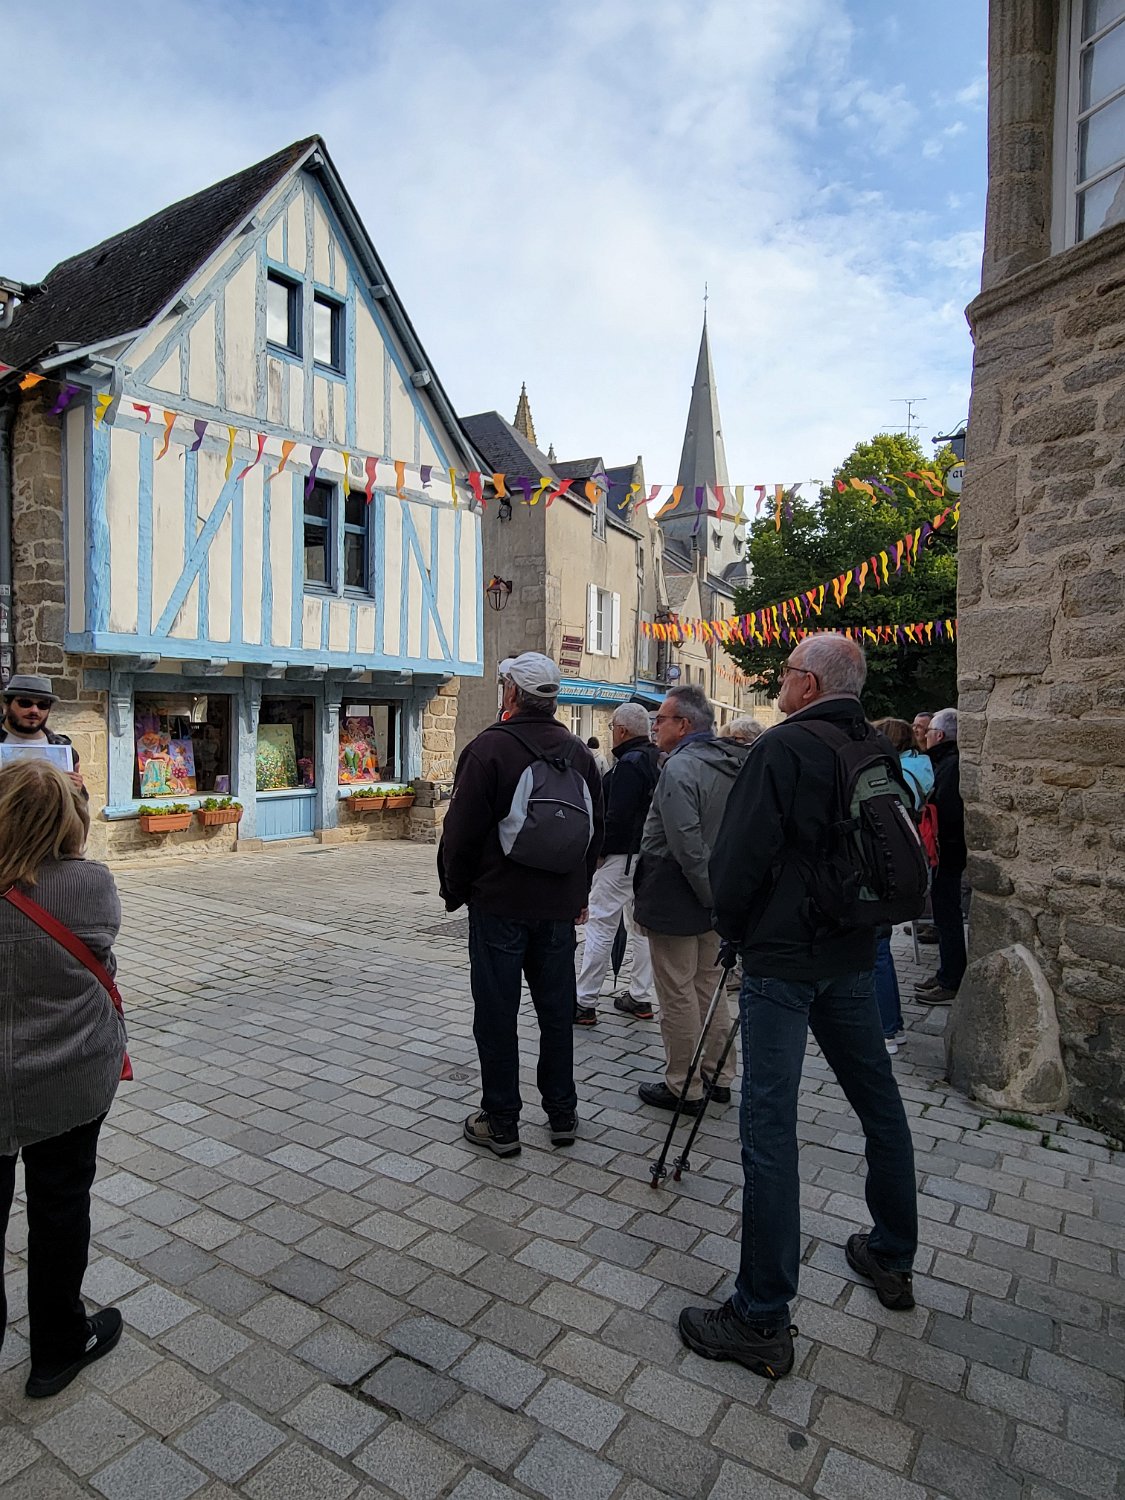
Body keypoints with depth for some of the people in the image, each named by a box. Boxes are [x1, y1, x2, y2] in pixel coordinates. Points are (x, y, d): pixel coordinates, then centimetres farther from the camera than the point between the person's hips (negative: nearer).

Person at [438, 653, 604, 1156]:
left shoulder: (489, 747, -12)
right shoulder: (579, 752, 7)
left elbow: (462, 831, -12)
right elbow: (595, 830, 13)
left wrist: (454, 890, 3)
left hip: (499, 903, -5)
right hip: (560, 906, 5)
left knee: (496, 1014, 6)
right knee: (557, 1010, 15)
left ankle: (500, 1122, 16)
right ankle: (562, 1114, 26)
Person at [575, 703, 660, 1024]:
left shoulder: (628, 763, -17)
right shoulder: (657, 759, 11)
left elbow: (617, 816, -23)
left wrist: (601, 849, -13)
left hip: (623, 855, -9)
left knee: (600, 926, -4)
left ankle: (584, 1003, 1)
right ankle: (641, 998, 22)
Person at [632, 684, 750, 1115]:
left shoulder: (680, 767, -20)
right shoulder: (732, 764, 7)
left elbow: (687, 845, -26)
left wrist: (709, 893, -16)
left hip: (677, 898, -9)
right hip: (714, 900, 9)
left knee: (677, 996, 4)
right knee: (709, 990, 19)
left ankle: (683, 1088, 16)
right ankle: (718, 1077, 31)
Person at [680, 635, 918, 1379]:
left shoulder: (783, 748, -16)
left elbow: (740, 856, -18)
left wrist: (733, 925, 0)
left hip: (783, 960, -8)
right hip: (853, 955, 8)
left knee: (769, 1125, -4)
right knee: (880, 1103, 20)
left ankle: (762, 1321, 4)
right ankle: (893, 1258, 38)